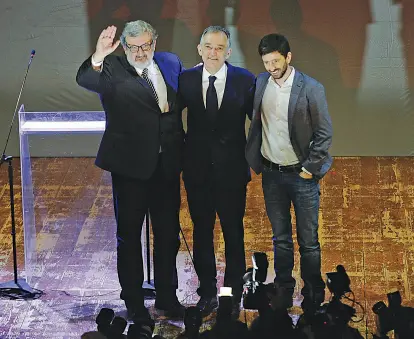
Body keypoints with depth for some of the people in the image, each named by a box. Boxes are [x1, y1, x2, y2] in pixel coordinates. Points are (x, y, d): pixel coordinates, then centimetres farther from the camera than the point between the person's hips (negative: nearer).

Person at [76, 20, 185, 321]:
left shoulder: (170, 64, 6)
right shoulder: (112, 69, -7)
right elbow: (85, 80, -28)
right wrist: (98, 57, -45)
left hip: (167, 164, 4)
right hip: (130, 166, -4)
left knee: (168, 234, 13)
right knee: (129, 234, 7)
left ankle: (167, 297, 28)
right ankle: (134, 303, 18)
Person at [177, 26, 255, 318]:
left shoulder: (244, 80, -6)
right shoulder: (186, 80, -2)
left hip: (231, 169, -2)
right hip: (197, 168, 2)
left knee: (234, 233, 7)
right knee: (202, 231, 12)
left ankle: (233, 294, 20)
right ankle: (207, 292, 25)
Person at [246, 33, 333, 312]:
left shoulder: (311, 89, -12)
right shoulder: (260, 83, 0)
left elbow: (325, 133, -8)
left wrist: (310, 168, -9)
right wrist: (254, 159, 3)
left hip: (302, 174, -4)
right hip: (271, 173, 4)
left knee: (309, 241, 3)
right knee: (280, 238, 13)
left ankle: (314, 297, 14)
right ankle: (283, 292, 23)